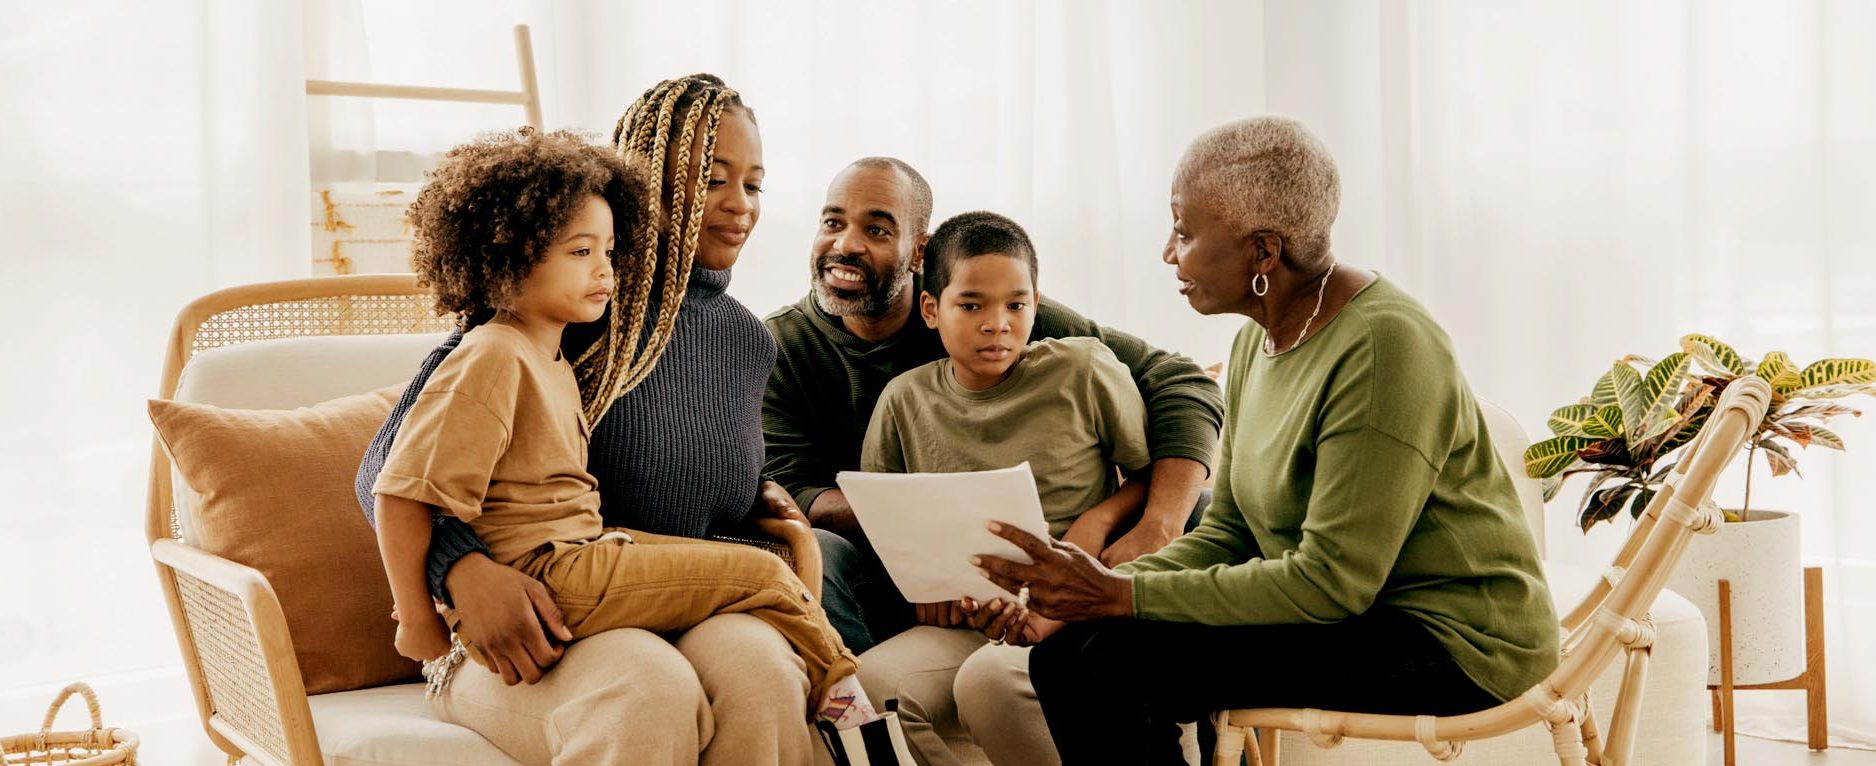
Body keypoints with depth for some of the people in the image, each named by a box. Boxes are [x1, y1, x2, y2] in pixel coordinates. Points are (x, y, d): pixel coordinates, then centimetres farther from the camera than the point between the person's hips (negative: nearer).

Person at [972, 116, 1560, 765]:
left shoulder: (1381, 347, -21)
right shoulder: (1260, 341, 8)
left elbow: (1330, 585, -24)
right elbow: (1226, 532, 10)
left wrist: (1122, 596, -21)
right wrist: (1092, 592, -7)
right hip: (1344, 617, 9)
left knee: (1113, 665, -22)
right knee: (1065, 651, -5)